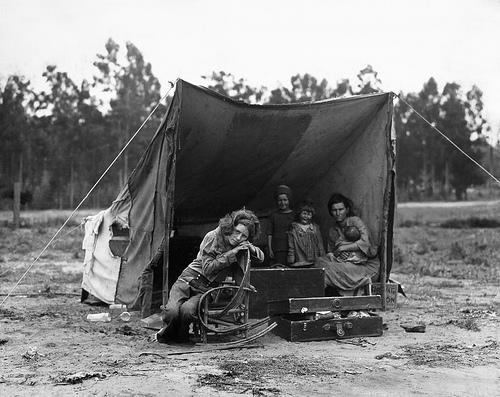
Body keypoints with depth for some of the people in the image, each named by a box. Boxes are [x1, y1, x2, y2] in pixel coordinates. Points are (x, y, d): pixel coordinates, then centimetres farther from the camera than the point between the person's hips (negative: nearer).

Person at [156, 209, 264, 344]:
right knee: (172, 311, -28)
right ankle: (167, 332, 6)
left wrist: (251, 247, -9)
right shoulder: (213, 237, -10)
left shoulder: (241, 246, 4)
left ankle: (181, 335, 1)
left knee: (187, 310, -31)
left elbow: (261, 257, 13)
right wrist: (231, 254, -19)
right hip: (189, 278, -2)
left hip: (207, 289, 2)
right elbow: (207, 269, -13)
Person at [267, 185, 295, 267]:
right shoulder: (274, 215, 10)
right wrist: (270, 249, 0)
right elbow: (269, 234, 8)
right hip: (277, 250, 0)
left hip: (290, 248, 0)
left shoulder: (294, 215, 9)